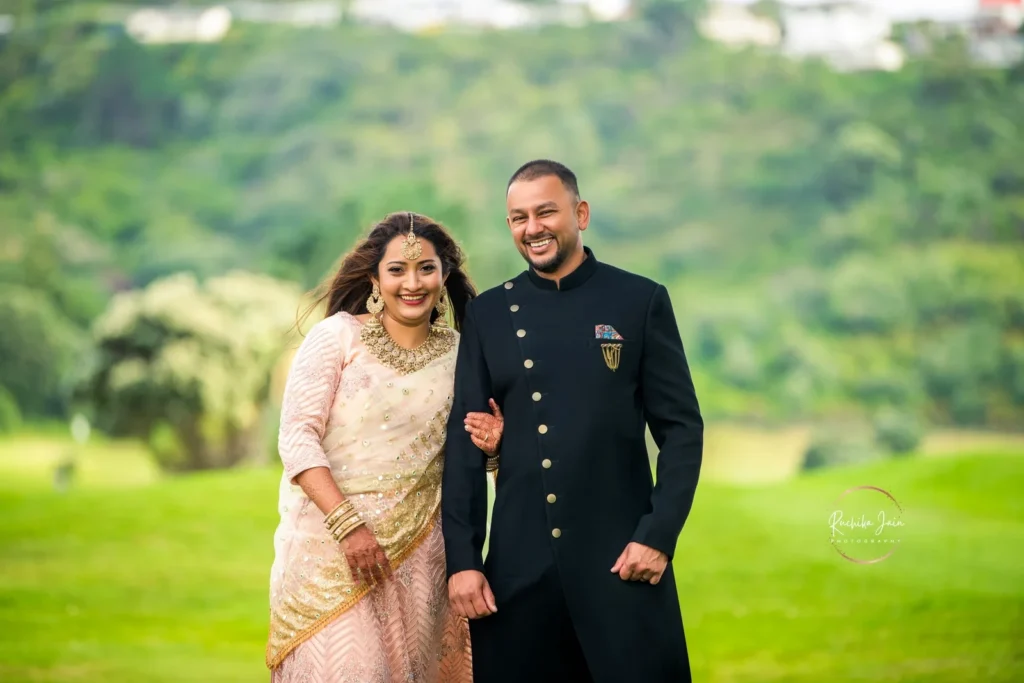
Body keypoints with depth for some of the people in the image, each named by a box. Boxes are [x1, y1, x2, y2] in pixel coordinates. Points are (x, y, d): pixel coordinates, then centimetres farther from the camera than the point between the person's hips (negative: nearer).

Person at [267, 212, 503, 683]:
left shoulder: (457, 353, 5)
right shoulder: (338, 335, -6)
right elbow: (297, 435, -11)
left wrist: (487, 446, -10)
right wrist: (347, 525, -20)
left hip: (417, 554, 4)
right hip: (331, 543, -4)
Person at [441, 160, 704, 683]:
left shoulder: (641, 301, 1)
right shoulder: (487, 313, 7)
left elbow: (681, 428, 1)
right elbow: (464, 442, 6)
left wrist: (659, 536, -9)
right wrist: (462, 559, -1)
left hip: (622, 559, -2)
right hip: (517, 565, 2)